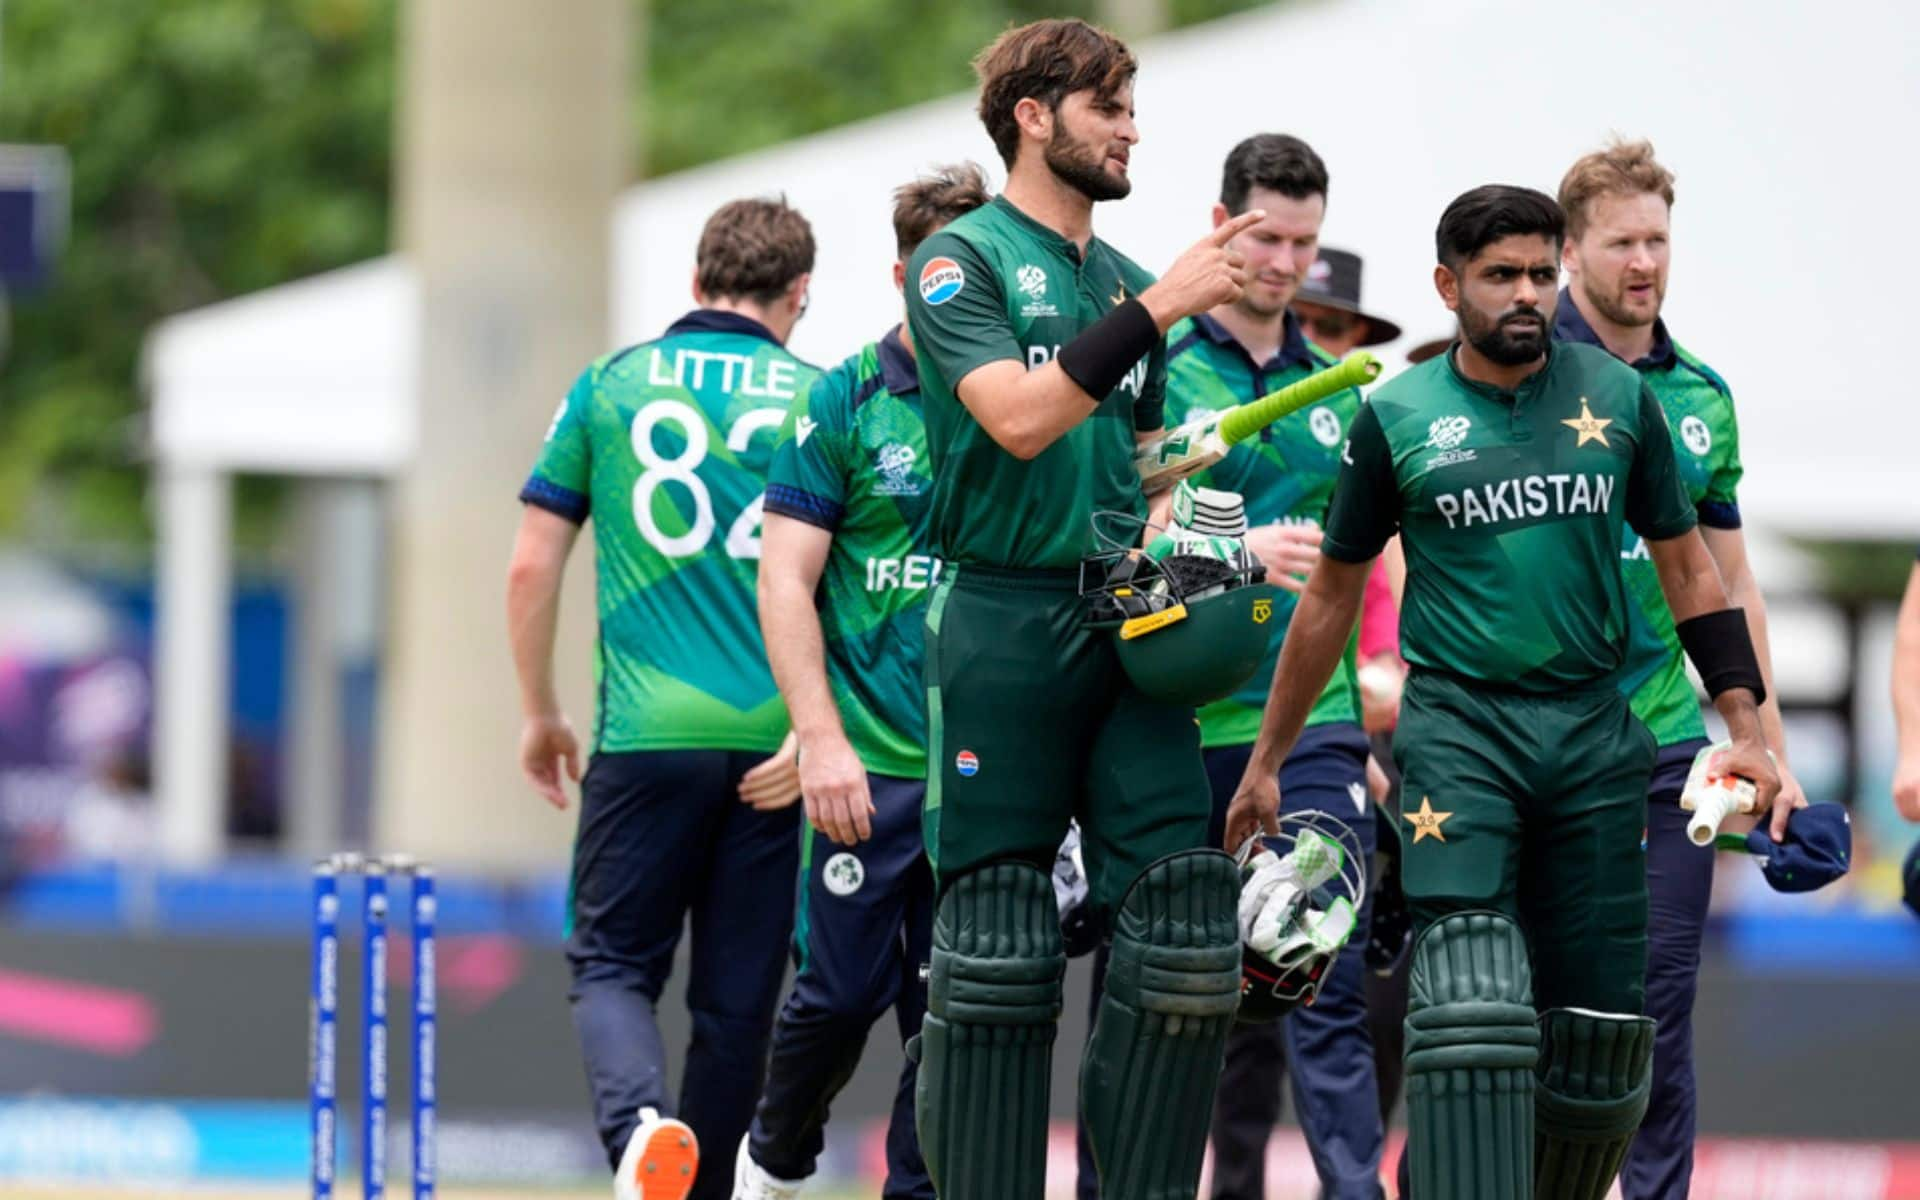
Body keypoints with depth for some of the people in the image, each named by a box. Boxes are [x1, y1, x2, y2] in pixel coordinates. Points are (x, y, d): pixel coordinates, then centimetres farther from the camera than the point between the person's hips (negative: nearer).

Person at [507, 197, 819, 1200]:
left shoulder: (611, 387, 7)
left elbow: (531, 566, 6)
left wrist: (539, 714, 17)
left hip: (646, 734, -1)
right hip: (774, 746, 1)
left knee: (612, 966, 5)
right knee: (736, 997, 10)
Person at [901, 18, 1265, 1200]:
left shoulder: (1125, 281, 18)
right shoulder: (964, 261, -3)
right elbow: (1019, 418, -18)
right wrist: (1157, 308, -18)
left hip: (1125, 628, 6)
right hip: (1005, 621, -6)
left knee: (1184, 923, -5)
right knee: (998, 948, -3)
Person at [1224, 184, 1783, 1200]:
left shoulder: (1617, 398, 7)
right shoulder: (1398, 419, 3)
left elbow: (1687, 567, 14)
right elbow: (1331, 593, 13)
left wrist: (1744, 729, 6)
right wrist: (1266, 761, 16)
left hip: (1593, 734, 3)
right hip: (1458, 726, -2)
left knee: (1600, 1024, 2)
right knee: (1472, 1003, -17)